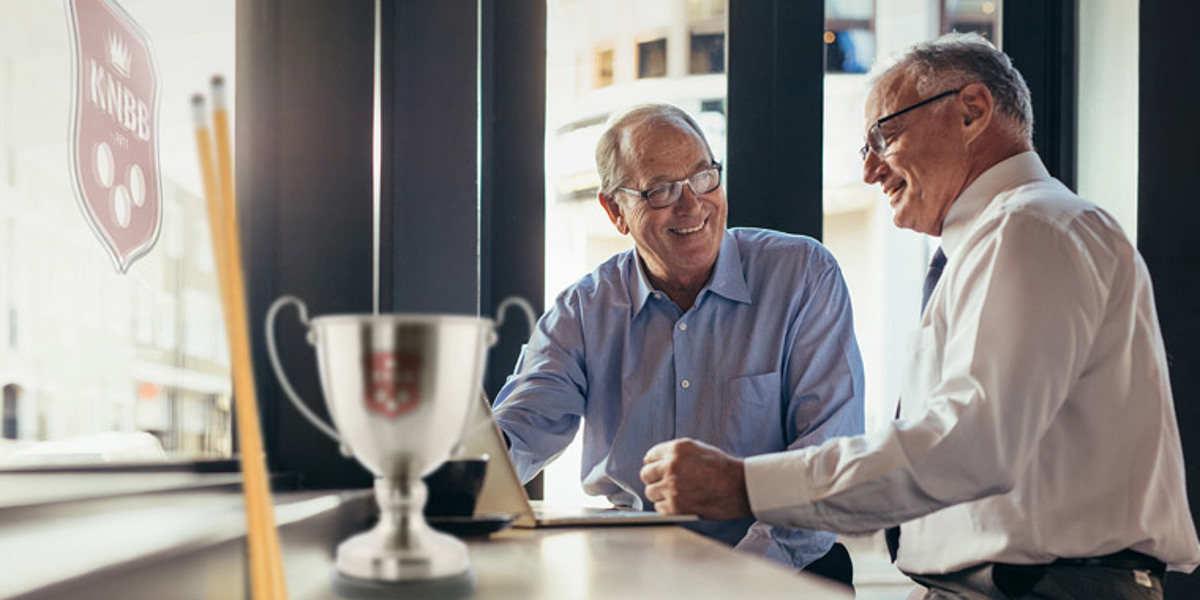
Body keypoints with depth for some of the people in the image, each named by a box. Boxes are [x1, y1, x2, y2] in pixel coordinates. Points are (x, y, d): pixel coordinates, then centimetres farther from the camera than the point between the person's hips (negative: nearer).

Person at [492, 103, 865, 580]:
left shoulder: (806, 275, -1)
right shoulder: (583, 311, 7)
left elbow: (831, 444, -8)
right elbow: (521, 430, -3)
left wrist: (753, 565, -21)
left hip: (774, 573, 0)